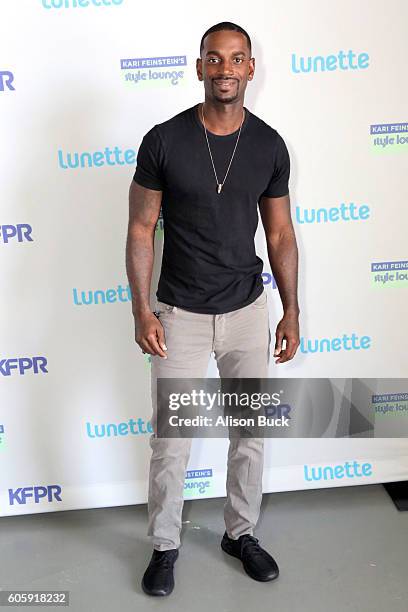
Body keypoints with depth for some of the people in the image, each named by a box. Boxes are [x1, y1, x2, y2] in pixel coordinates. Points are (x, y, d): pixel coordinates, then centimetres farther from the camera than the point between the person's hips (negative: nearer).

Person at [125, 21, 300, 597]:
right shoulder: (164, 140, -9)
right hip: (180, 314, -2)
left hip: (248, 310, 3)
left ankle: (241, 532, 37)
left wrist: (292, 312, 3)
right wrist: (141, 310, -10)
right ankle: (165, 545, 30)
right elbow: (141, 229, -5)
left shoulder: (269, 145, -1)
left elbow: (280, 234, 5)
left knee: (251, 433, 14)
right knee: (171, 443, 6)